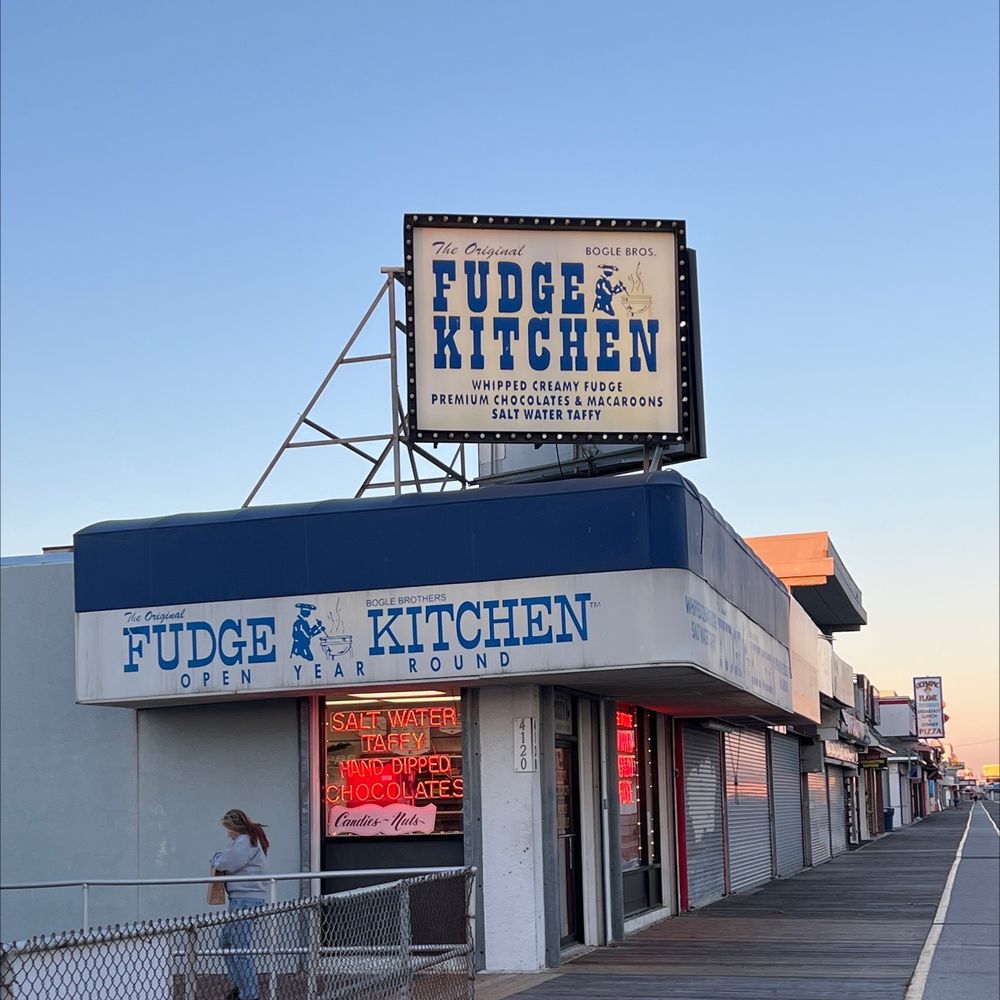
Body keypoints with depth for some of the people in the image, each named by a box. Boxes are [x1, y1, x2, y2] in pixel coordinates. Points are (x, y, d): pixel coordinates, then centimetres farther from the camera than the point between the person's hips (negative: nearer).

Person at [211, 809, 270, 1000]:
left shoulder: (245, 841, -14)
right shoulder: (252, 840, 19)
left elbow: (225, 863, -18)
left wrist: (216, 857, 3)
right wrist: (221, 860, 4)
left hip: (245, 900, -11)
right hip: (240, 899, 11)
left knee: (240, 948, -7)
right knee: (225, 940, 18)